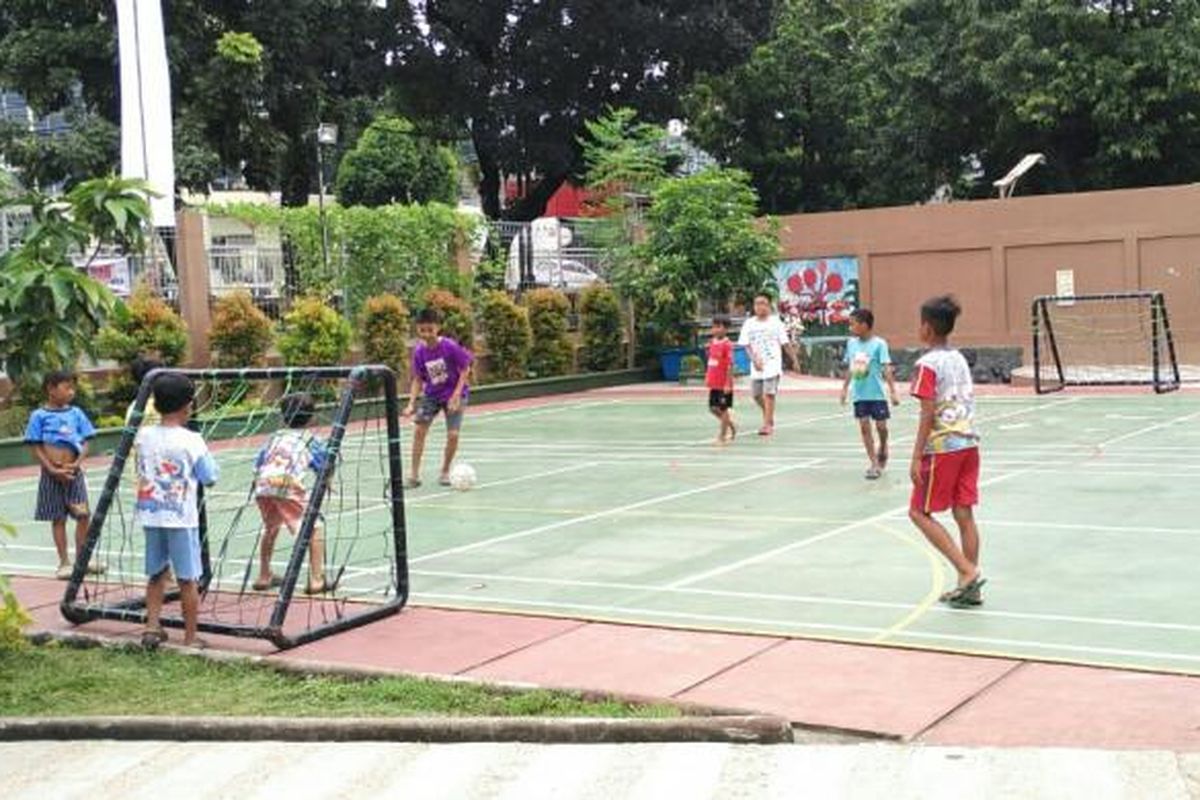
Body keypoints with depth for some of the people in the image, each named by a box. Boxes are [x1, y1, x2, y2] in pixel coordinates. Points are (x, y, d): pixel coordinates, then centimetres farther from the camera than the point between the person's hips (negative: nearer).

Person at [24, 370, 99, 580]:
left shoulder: (76, 413, 4)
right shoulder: (39, 416, -6)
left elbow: (85, 443, 6)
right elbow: (36, 448, -6)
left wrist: (77, 463, -10)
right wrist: (53, 471, -14)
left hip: (74, 473, 3)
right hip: (52, 475, -3)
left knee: (83, 515, 1)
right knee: (58, 519, 5)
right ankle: (64, 563, 13)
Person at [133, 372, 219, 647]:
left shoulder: (144, 436, 0)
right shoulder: (191, 441, -13)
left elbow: (141, 471, 13)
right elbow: (210, 478, -7)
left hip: (151, 514, 4)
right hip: (181, 516, -4)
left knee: (156, 574, 18)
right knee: (188, 579, 4)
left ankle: (152, 626, 11)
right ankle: (191, 638, 10)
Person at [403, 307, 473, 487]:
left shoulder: (450, 346, -21)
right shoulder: (419, 352, -10)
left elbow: (465, 370, -12)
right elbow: (418, 380, -1)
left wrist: (456, 396, -18)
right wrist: (411, 403, -12)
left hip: (453, 394, -3)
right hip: (431, 395, 3)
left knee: (453, 434, -13)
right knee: (419, 429, -11)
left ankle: (445, 472, 10)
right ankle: (414, 474, -1)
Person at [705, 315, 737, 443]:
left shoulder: (727, 345, -15)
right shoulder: (712, 343, 8)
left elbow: (730, 365, -17)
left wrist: (728, 383, -19)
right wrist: (707, 377, 15)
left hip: (724, 384, -8)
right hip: (714, 383, 8)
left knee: (723, 408, 3)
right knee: (713, 408, 12)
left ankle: (723, 435, 13)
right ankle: (731, 426, 30)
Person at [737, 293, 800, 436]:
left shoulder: (775, 322, -2)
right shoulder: (749, 324, 5)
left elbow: (786, 343, 1)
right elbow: (746, 344, 2)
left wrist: (795, 359, 1)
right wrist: (754, 359, -13)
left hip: (773, 365, -4)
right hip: (757, 366, 4)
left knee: (769, 394, -12)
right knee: (756, 395, 9)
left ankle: (767, 424, -7)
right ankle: (768, 416, 33)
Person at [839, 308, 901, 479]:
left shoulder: (879, 344, -11)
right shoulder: (851, 343, 4)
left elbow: (886, 368, -13)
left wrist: (893, 390, -17)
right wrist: (845, 388, 16)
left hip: (877, 393, -4)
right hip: (859, 394, 4)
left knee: (881, 426, 0)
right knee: (864, 427, 1)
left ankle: (882, 448, 32)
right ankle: (875, 464, 7)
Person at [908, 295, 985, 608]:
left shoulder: (928, 364, -10)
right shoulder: (960, 359, 13)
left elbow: (928, 414, -15)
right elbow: (966, 404, 16)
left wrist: (916, 457, -13)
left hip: (942, 447, -7)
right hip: (969, 443, 8)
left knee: (920, 512, 3)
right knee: (964, 514, 8)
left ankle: (968, 571, -8)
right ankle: (969, 588, 10)